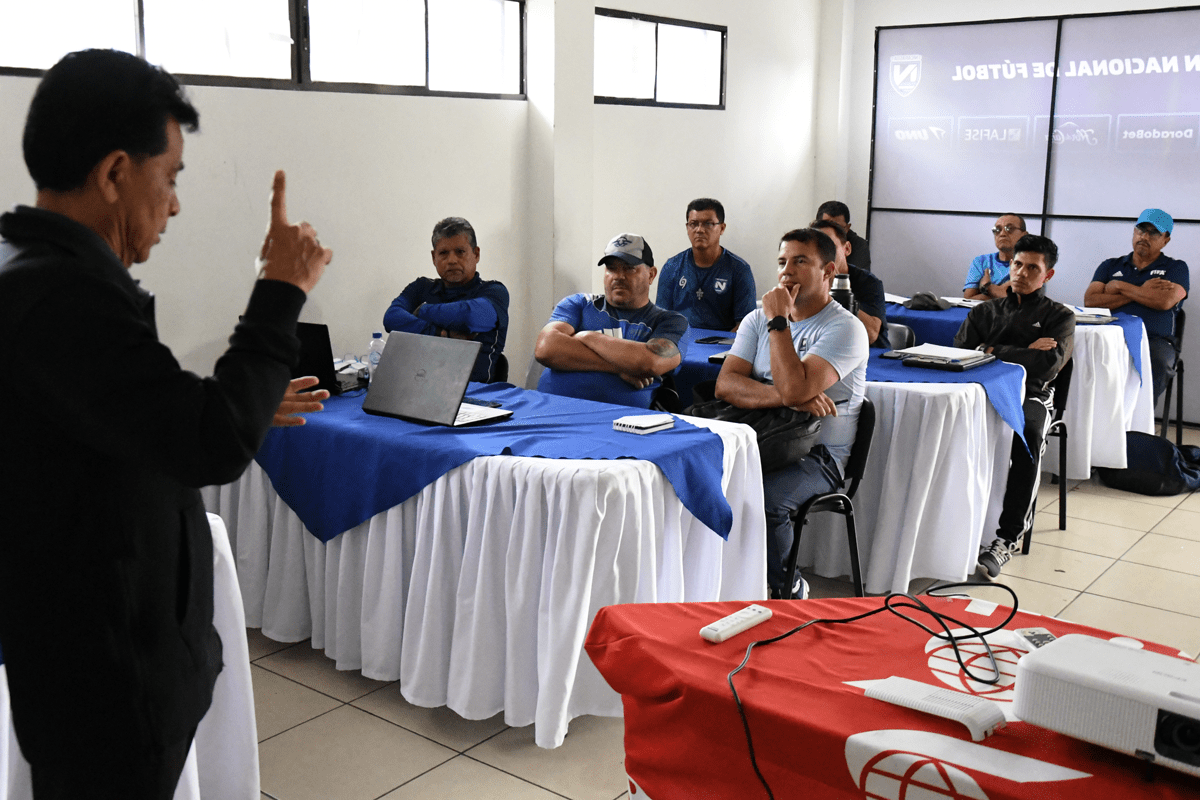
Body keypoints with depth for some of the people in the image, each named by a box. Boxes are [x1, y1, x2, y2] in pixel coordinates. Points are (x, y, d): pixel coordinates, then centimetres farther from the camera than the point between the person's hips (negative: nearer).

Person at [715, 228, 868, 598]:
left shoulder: (845, 329, -7)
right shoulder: (758, 319, 12)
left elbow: (795, 389, -23)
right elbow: (725, 385, -3)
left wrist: (779, 321, -15)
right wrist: (787, 397, -18)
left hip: (817, 453, -5)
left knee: (761, 497, -33)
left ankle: (786, 589, -4)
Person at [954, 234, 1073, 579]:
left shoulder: (1059, 317, 16)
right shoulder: (984, 311, 24)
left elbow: (1049, 363, -4)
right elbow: (958, 353, 5)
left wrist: (993, 352, -2)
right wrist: (1023, 354, -1)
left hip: (1029, 395, -2)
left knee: (1027, 432, -39)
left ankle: (1008, 537, -37)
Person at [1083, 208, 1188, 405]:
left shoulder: (1176, 268, 17)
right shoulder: (1110, 266, 23)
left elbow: (1164, 302, -5)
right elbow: (1090, 301, 5)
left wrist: (1120, 286, 4)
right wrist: (1141, 293, 2)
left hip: (1154, 341, -1)